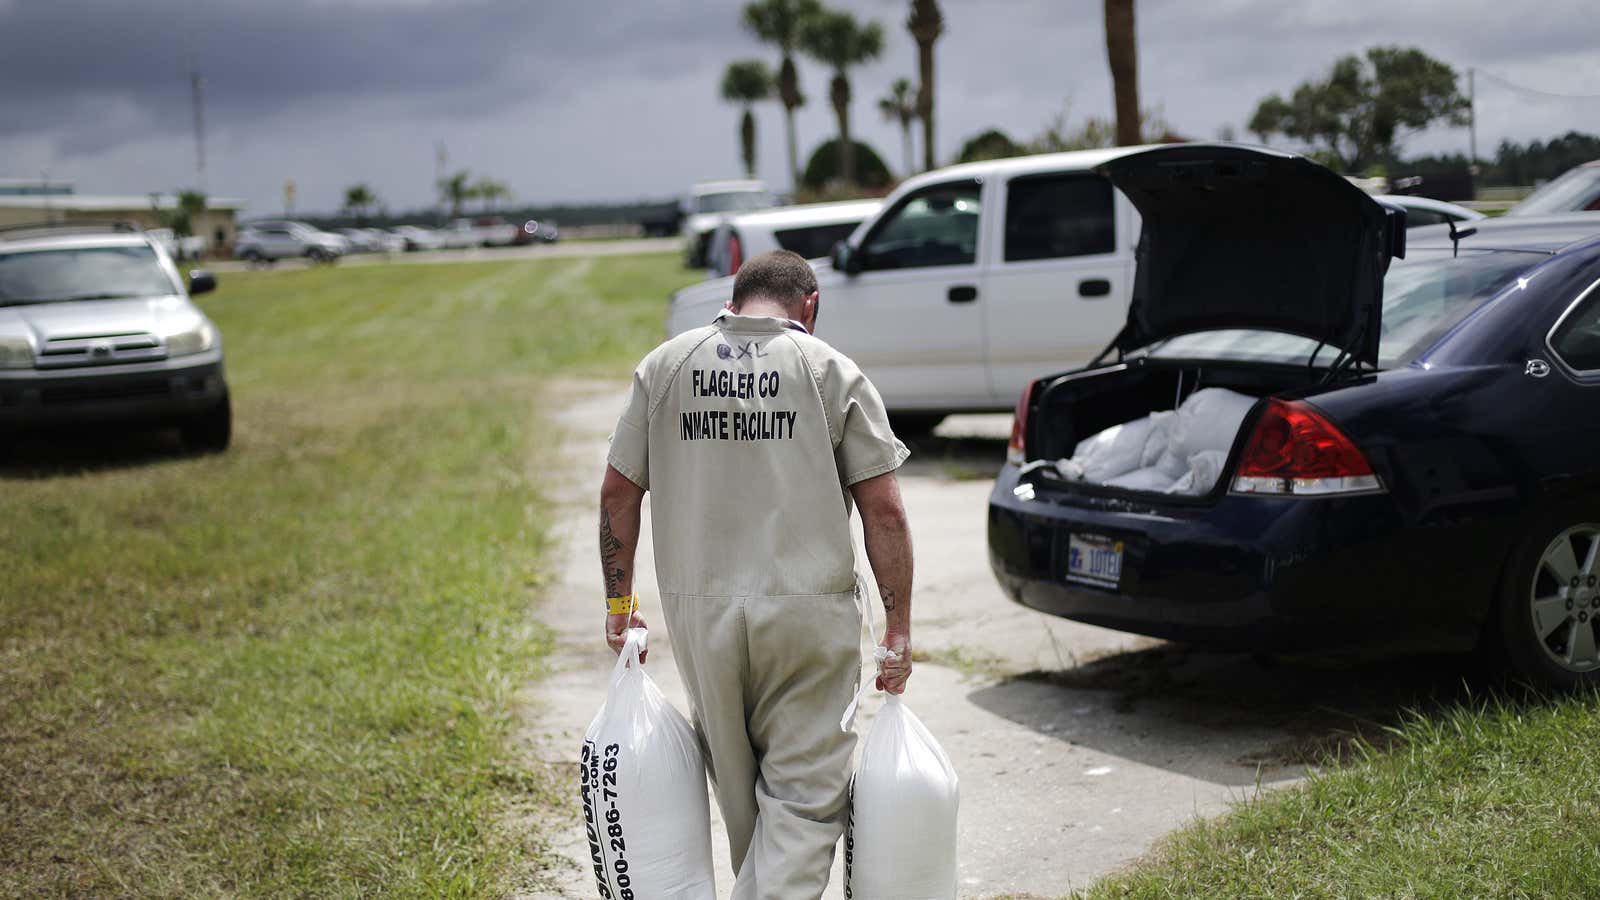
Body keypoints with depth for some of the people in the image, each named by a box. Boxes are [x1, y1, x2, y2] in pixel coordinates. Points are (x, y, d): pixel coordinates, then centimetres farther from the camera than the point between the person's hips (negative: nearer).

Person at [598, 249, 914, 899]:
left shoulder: (663, 365, 7)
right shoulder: (833, 372, 0)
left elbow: (618, 492, 7)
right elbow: (884, 512, -5)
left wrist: (619, 603, 16)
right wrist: (898, 628, 1)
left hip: (697, 611, 3)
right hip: (808, 611, -3)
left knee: (736, 783, 19)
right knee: (805, 794, 2)